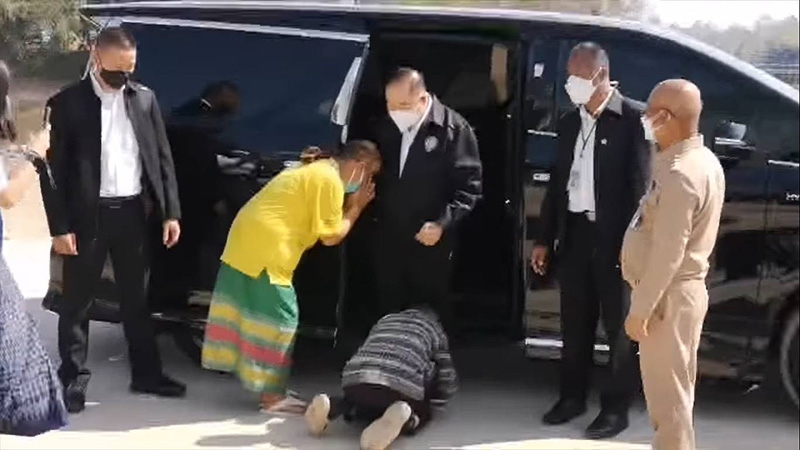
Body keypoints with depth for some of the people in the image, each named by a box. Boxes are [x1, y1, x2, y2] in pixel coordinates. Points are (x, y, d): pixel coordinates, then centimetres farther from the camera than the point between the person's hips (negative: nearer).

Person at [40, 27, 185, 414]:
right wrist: (60, 226, -10)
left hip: (133, 211, 3)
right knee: (77, 300, 6)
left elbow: (162, 158, 8)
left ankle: (146, 373, 24)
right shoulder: (67, 103, -5)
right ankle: (73, 378, 17)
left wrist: (170, 212, 2)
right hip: (88, 215, -3)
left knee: (136, 298, 14)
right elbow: (55, 168, -5)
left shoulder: (144, 98, 5)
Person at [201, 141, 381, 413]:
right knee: (276, 317, -4)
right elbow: (331, 236, -11)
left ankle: (266, 385, 23)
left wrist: (350, 203, 11)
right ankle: (272, 396, 1)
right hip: (265, 248, -10)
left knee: (252, 312, 14)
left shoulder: (316, 169, 18)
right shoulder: (330, 180, -13)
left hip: (248, 239, 10)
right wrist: (356, 208, 1)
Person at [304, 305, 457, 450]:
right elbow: (448, 381, 26)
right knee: (421, 414, 23)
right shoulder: (435, 329, 30)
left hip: (356, 377, 4)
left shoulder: (386, 319, 38)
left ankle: (331, 406, 1)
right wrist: (429, 399, 45)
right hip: (401, 382, -4)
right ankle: (401, 417, -13)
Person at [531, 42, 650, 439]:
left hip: (614, 238, -6)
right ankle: (572, 396, 29)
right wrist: (545, 239, 13)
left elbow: (641, 185, -12)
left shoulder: (633, 117, -8)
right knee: (575, 324, 15)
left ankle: (616, 408, 17)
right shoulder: (569, 122, 12)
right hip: (575, 234, 6)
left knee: (619, 327, 6)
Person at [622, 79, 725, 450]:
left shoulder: (679, 174, -24)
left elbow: (667, 253, -25)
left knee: (667, 394, 0)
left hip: (668, 296, -10)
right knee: (674, 390, 20)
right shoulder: (703, 160, 8)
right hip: (683, 289, 10)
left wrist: (640, 310, -20)